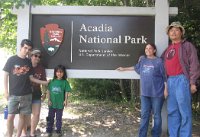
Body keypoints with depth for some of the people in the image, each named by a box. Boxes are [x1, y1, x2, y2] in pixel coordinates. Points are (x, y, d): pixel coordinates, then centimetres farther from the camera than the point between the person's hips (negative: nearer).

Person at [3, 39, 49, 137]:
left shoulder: (28, 62, 8)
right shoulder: (12, 59, -2)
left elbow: (30, 78, 11)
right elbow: (6, 75, -1)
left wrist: (44, 82, 4)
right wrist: (6, 91, -6)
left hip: (27, 94, 3)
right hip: (13, 94, -3)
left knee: (23, 115, 7)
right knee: (10, 116, -6)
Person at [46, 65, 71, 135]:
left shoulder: (65, 82, -6)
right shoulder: (52, 81, -1)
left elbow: (66, 92, -4)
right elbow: (48, 91, 3)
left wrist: (65, 100, -11)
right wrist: (49, 100, -3)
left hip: (60, 104, -2)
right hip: (52, 103, 2)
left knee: (59, 118, 12)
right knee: (50, 117, 14)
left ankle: (58, 130, 27)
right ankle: (49, 129, 27)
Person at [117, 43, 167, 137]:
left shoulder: (159, 61, -5)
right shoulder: (142, 59, 9)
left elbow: (165, 76, -4)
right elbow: (136, 68, 29)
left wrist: (166, 90, -7)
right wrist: (124, 69, 34)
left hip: (157, 93, -4)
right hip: (145, 93, 4)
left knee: (156, 115, 7)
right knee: (144, 115, 9)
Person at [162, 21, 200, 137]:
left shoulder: (187, 45, 1)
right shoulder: (168, 49, 20)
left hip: (181, 80, -6)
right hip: (170, 81, 7)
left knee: (184, 111, -4)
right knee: (172, 111, 9)